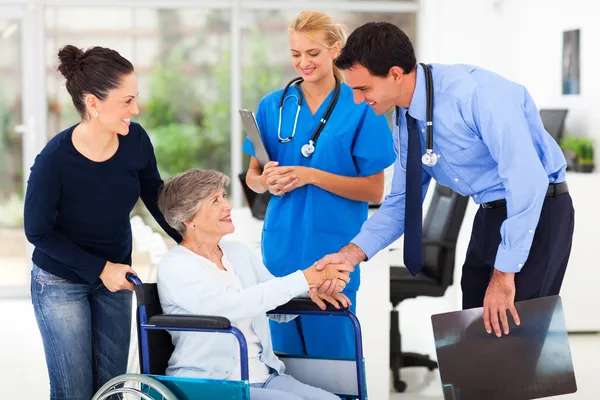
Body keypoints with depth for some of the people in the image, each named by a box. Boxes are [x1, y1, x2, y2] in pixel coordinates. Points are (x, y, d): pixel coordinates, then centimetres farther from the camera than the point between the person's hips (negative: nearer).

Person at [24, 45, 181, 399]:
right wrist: (100, 269, -14)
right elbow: (38, 231, -13)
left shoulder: (136, 140, -16)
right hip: (61, 283, -4)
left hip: (114, 277, 4)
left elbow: (157, 200, 1)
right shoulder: (55, 160, -27)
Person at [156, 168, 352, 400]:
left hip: (264, 375, 7)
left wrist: (311, 291, -1)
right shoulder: (174, 267, -9)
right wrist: (307, 278, -20)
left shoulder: (239, 253, 13)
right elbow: (237, 305, -22)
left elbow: (279, 304, 22)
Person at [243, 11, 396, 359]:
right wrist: (268, 180, -10)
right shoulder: (273, 106, 6)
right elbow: (252, 177, 13)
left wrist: (311, 176, -17)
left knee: (331, 352, 1)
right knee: (285, 351, 10)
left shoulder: (361, 108, -4)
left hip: (333, 247, -3)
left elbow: (375, 191, -6)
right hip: (282, 247, 3)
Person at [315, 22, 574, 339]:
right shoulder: (406, 121, -1)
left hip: (538, 210, -8)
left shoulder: (475, 91, -27)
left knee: (513, 330, -11)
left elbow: (528, 178, -31)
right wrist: (353, 252, -10)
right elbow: (402, 201, 7)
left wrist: (504, 274, -29)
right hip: (490, 215, 8)